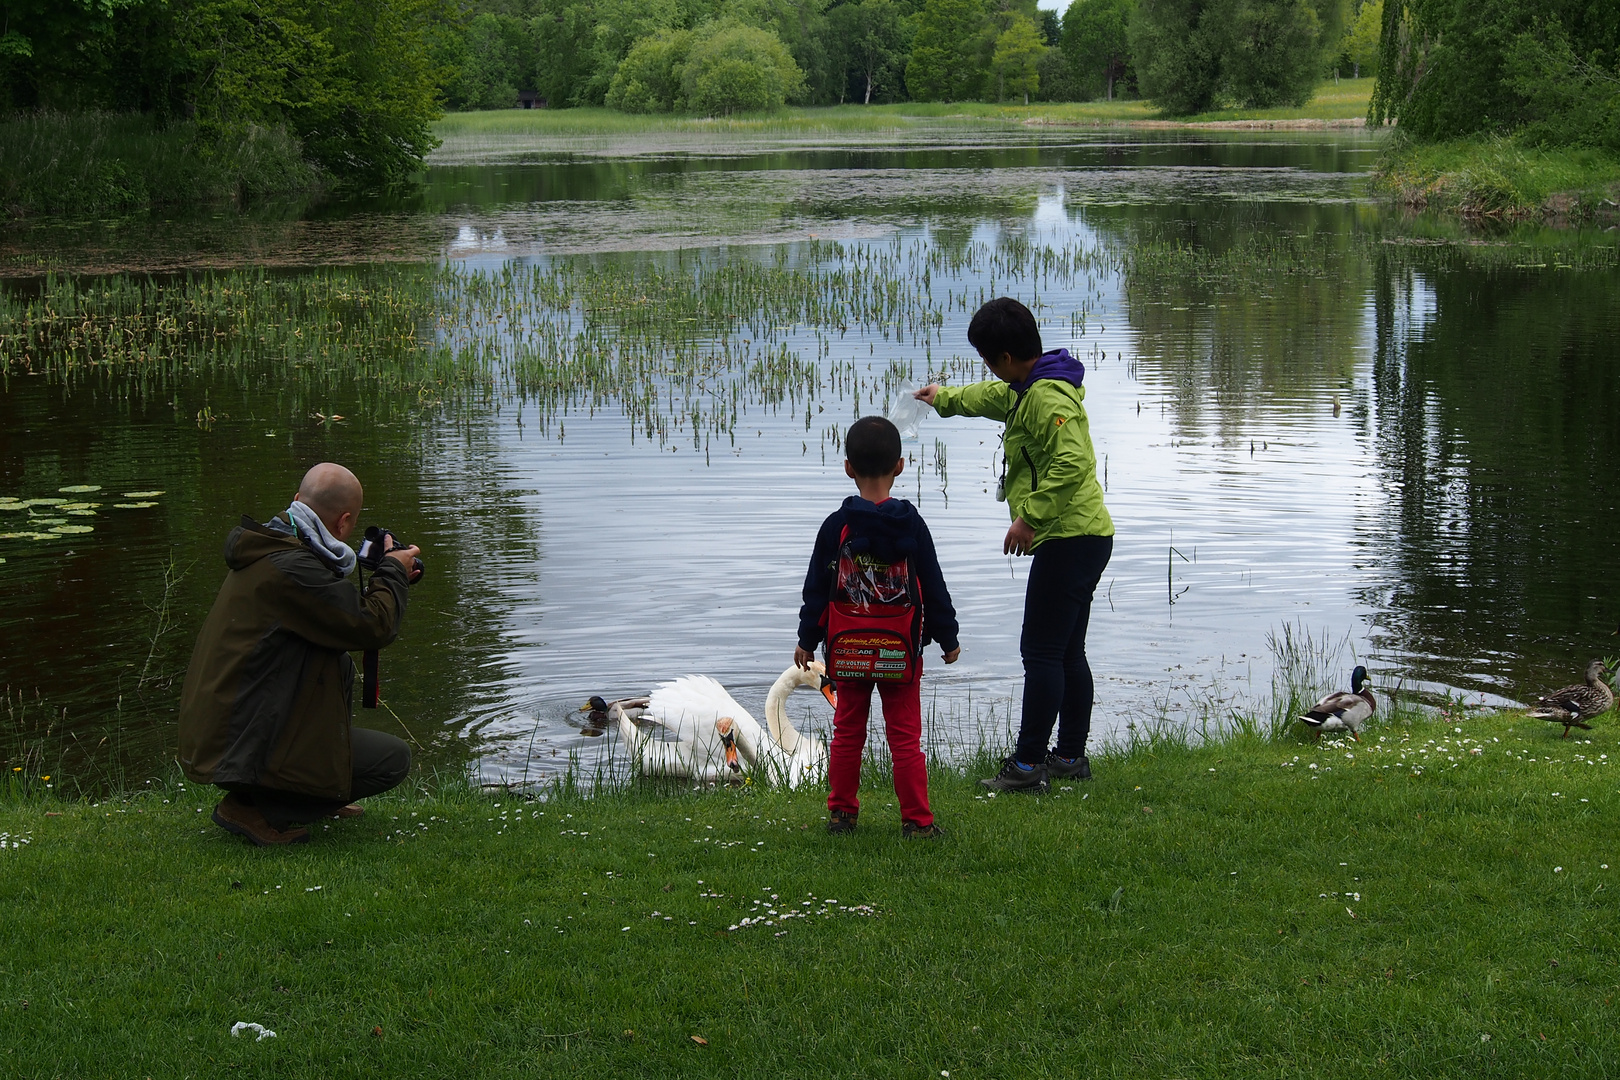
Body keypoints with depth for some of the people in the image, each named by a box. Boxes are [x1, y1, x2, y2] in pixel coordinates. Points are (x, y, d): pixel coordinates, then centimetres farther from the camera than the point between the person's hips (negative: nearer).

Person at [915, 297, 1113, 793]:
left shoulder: (1049, 397, -17)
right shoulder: (1029, 389, 17)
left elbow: (1072, 463, -30)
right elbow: (994, 397, 40)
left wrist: (1030, 516, -27)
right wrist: (944, 398, 55)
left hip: (1068, 540, -11)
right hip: (1083, 536, 11)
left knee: (1041, 652, -8)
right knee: (1068, 653, 15)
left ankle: (1027, 764, -5)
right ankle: (1070, 756, 21)